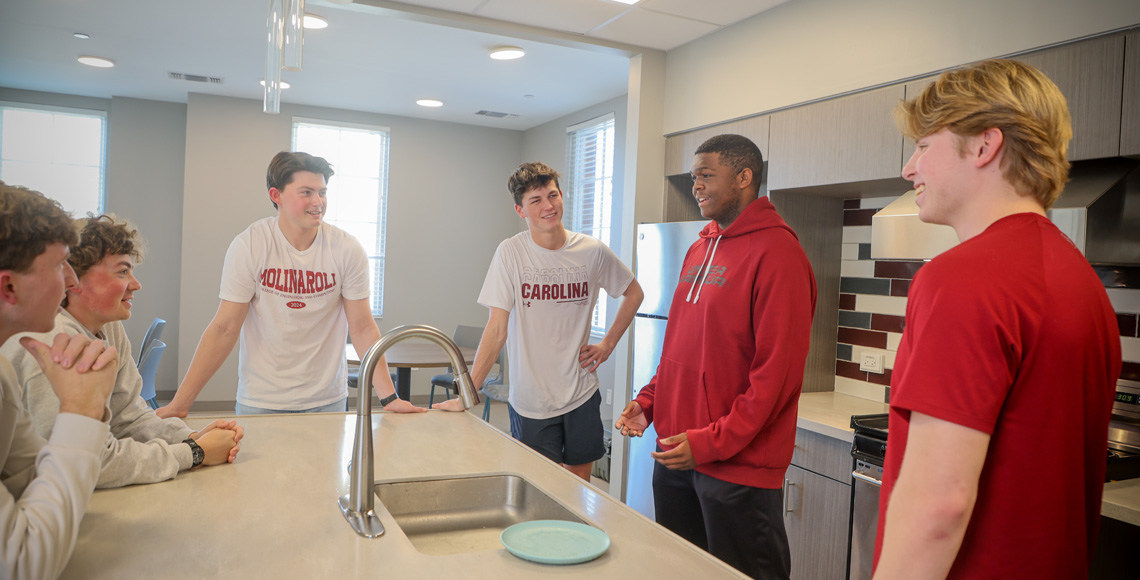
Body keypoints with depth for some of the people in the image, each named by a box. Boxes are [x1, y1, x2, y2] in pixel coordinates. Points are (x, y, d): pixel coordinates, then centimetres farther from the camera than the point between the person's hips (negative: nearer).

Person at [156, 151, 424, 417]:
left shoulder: (347, 250, -9)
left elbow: (363, 328, -7)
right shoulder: (248, 246, -11)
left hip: (327, 399, 1)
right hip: (261, 400, -1)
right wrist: (179, 404, -12)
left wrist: (389, 397, -14)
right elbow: (224, 328, -9)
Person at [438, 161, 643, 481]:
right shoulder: (510, 253, -11)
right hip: (530, 400, -2)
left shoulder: (593, 251, -4)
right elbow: (497, 330, -12)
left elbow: (633, 293, 13)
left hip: (582, 394, 2)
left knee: (579, 479, 14)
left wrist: (608, 344, 5)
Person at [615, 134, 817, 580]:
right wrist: (650, 401, 6)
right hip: (676, 452, 8)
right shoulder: (699, 249, 12)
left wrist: (713, 442, -19)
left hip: (738, 465, -8)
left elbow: (776, 371, -19)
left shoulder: (777, 252, -14)